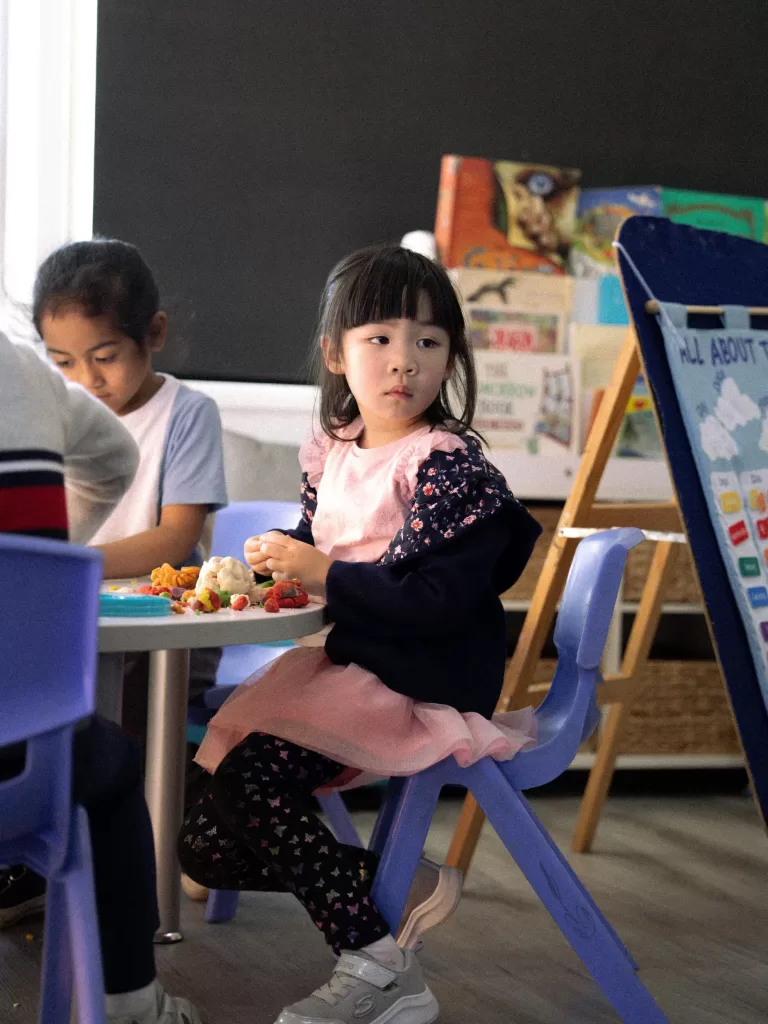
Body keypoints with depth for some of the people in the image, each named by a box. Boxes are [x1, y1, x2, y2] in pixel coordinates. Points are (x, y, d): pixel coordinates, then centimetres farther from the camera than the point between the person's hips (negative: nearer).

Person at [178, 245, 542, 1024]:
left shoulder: (448, 464, -14)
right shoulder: (331, 455, 9)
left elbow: (442, 600, -23)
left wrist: (325, 575, -18)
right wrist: (280, 559, -1)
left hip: (422, 685, -8)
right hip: (341, 664, 8)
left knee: (247, 768, -25)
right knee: (206, 843, 2)